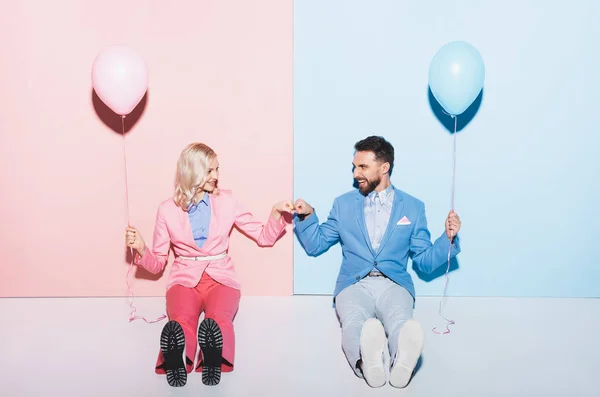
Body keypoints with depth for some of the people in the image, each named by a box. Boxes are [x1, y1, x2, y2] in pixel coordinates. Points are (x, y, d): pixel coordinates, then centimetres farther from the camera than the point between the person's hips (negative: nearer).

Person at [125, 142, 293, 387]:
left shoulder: (226, 201, 6)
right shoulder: (168, 209, 4)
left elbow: (264, 238, 11)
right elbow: (157, 264, 8)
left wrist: (276, 213, -8)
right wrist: (140, 248, -14)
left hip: (220, 277, 0)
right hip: (184, 279, 0)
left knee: (218, 320, -37)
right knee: (182, 322, -38)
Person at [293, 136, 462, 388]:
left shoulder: (413, 207, 14)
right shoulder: (343, 204, 17)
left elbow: (424, 262, 14)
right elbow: (316, 246, 20)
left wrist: (448, 238, -4)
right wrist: (307, 216, 3)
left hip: (394, 285, 0)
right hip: (354, 285, 0)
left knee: (401, 325, -38)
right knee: (355, 325, -38)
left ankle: (402, 361, -66)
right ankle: (368, 362, -66)